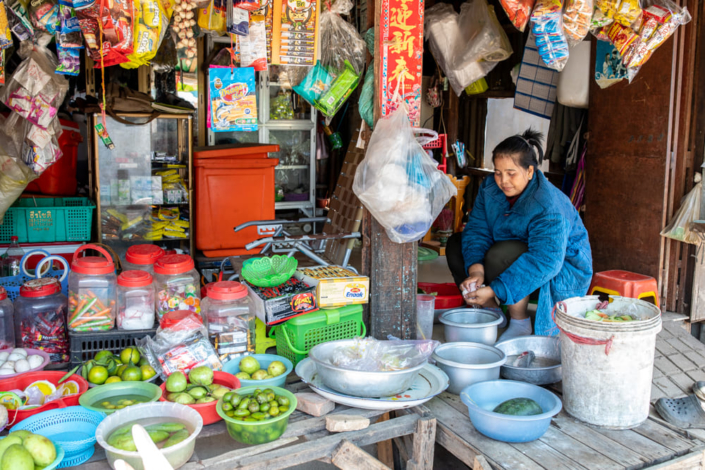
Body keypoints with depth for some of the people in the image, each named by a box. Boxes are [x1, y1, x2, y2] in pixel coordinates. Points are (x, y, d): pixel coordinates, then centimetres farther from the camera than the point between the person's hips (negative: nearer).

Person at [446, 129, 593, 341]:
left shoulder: (548, 207, -30)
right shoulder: (490, 188, -9)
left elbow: (546, 262, -36)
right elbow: (477, 228, -12)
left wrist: (493, 290, -40)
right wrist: (475, 268, -33)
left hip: (561, 272, -8)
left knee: (499, 254, -34)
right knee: (456, 245, -3)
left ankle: (520, 324, -13)